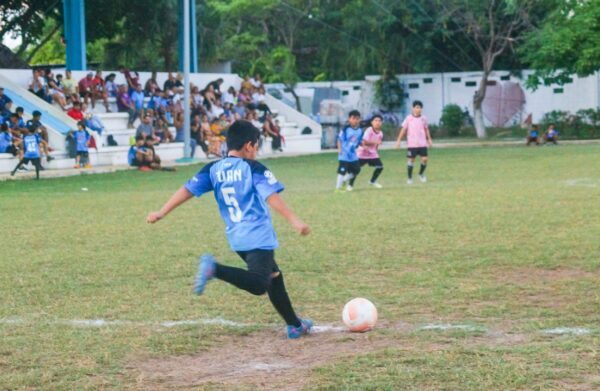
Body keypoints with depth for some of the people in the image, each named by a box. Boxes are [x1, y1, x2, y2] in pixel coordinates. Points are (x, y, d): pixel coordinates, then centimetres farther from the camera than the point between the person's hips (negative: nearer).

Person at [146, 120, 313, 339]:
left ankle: (295, 326, 24)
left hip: (235, 237, 8)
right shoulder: (254, 168, -4)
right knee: (258, 286, -21)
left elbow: (187, 190, 5)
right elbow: (272, 197, -16)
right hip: (258, 236, -8)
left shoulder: (213, 169, 10)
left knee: (274, 276, 21)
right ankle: (215, 269, -34)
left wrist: (161, 213, 9)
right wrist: (294, 220, -20)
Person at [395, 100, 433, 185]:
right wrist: (398, 140, -4)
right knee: (411, 160, 0)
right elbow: (404, 129, -1)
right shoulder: (409, 118, -3)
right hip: (412, 144, -3)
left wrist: (429, 139, 14)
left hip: (422, 144, 3)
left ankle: (421, 174, 21)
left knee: (424, 159, -4)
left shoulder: (423, 118, 5)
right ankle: (409, 178, 10)